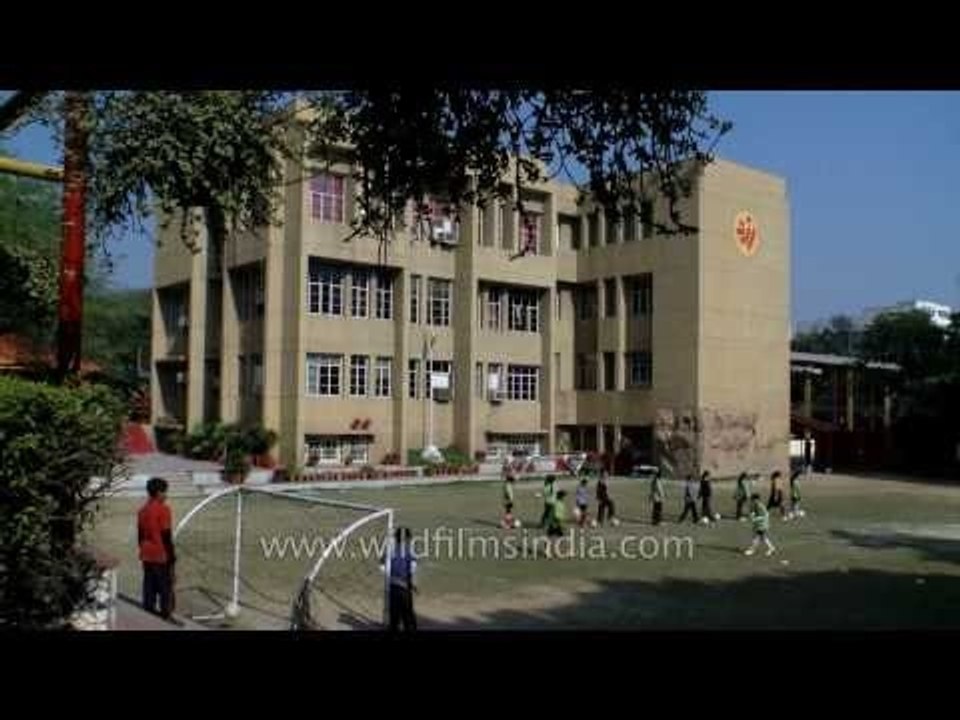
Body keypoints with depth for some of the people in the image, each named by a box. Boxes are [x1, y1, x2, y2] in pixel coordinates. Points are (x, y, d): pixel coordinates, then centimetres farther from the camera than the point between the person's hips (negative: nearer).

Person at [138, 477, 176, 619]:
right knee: (165, 587, 1)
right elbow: (166, 536, -16)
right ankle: (166, 615, 3)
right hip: (162, 555, -7)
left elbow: (140, 535, 13)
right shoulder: (163, 509, -15)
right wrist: (172, 556, -10)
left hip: (147, 556, 7)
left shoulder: (143, 510, 8)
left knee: (149, 586, 11)